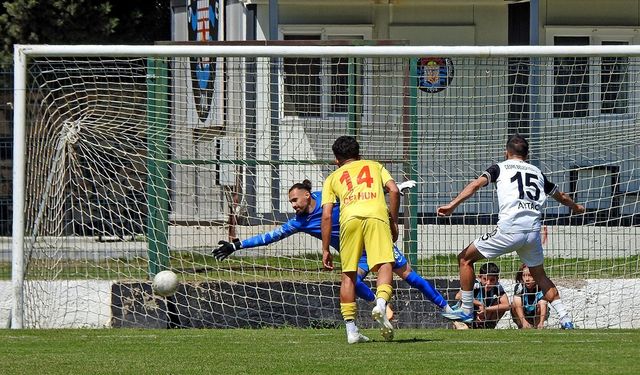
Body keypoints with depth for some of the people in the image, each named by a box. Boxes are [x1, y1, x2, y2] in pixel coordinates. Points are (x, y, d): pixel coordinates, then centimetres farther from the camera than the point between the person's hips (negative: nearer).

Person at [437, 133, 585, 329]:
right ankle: (565, 319, 13)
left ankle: (466, 310, 9)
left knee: (465, 258, 11)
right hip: (533, 231, 5)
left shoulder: (501, 167, 13)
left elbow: (477, 183, -4)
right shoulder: (536, 172, 24)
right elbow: (561, 196, 38)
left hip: (509, 230, -5)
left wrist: (452, 205, -11)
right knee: (540, 275, 24)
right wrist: (576, 207, 59)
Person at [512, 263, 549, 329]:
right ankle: (521, 326, -13)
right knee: (514, 305, -26)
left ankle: (536, 326, -11)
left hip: (537, 317, 0)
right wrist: (524, 322, -48)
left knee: (540, 304, -28)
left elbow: (543, 305, -34)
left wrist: (541, 323, -49)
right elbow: (518, 305, -32)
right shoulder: (519, 287, -21)